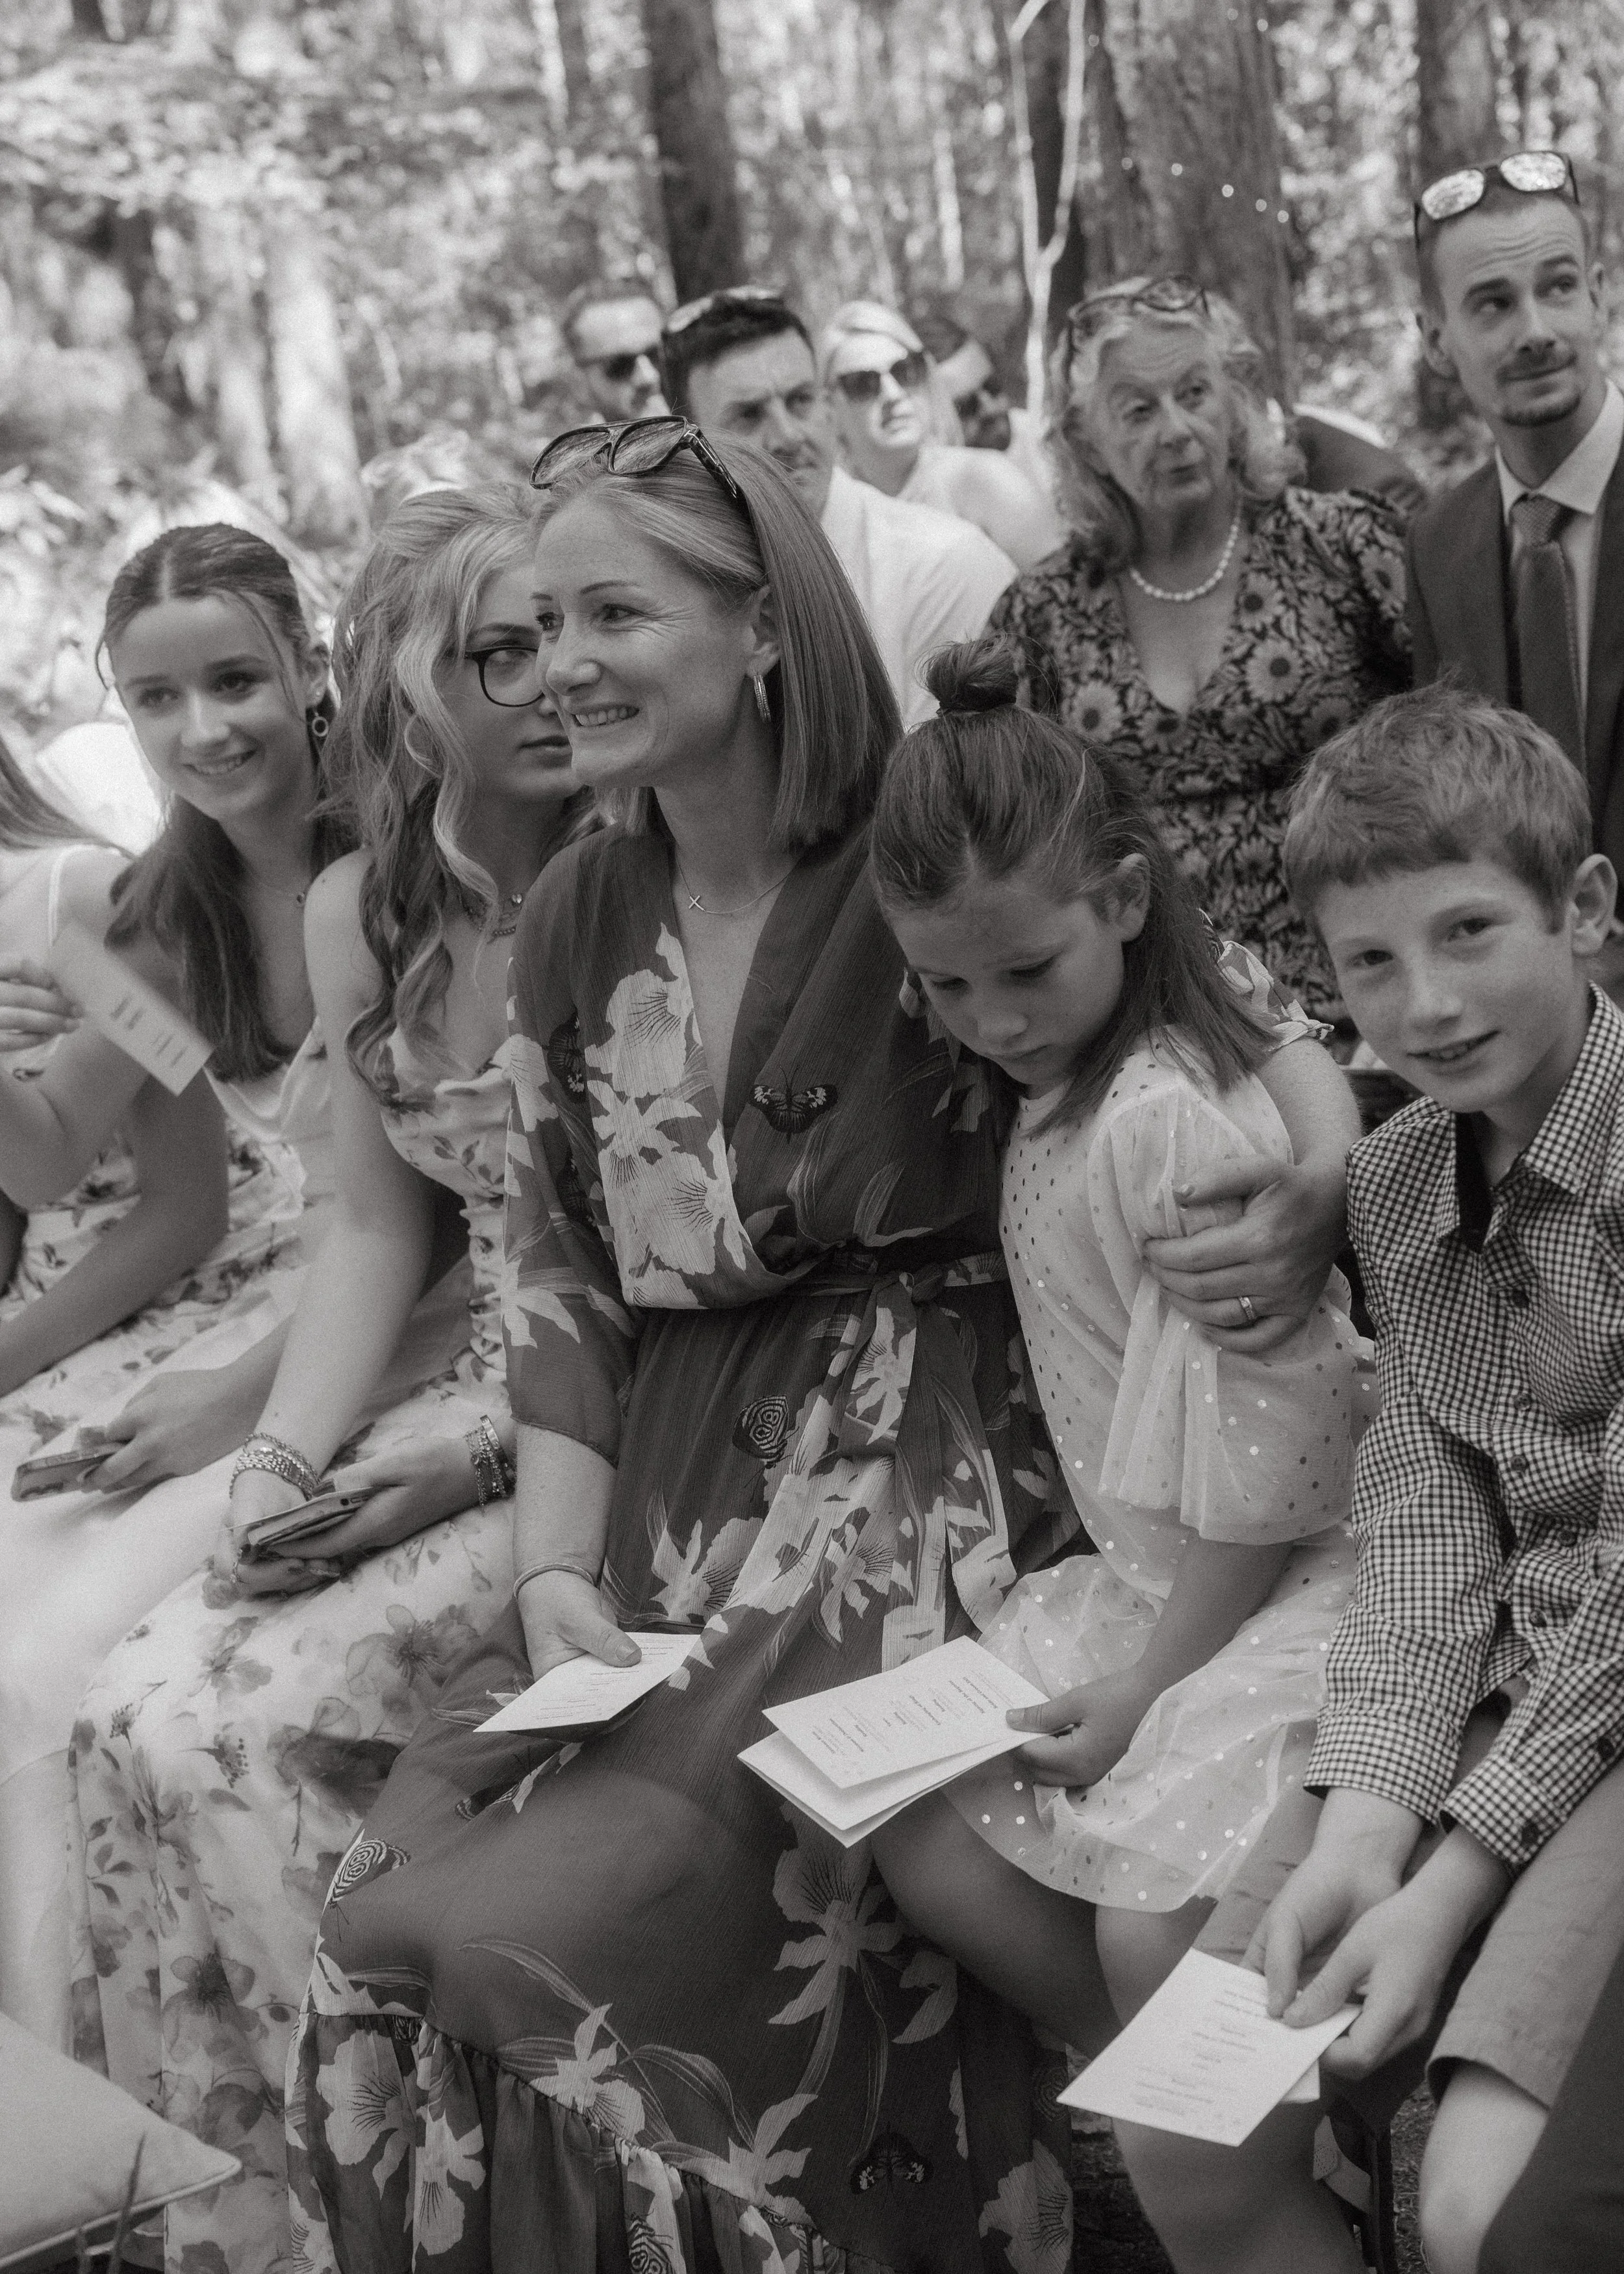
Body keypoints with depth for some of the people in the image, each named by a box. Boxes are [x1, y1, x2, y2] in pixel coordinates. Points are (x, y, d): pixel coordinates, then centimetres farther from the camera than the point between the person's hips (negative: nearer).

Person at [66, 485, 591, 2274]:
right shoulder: (359, 915, 5)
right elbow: (377, 1227, 11)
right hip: (472, 1393, 6)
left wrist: (489, 1458, -17)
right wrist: (283, 1454, -3)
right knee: (141, 1709, -13)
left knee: (246, 1718, -19)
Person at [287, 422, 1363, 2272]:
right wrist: (556, 1573, -3)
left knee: (559, 1914, -21)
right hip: (672, 1482, 5)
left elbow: (1267, 1052, -4)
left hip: (920, 1467, -5)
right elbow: (562, 1285, 9)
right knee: (389, 1918, -14)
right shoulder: (573, 929, 11)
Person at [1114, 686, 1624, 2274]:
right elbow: (1421, 1525, 2)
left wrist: (1454, 1884, -18)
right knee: (1183, 2140, -2)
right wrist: (1365, 1825, -13)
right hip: (1494, 1704, 6)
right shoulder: (1392, 1184, 9)